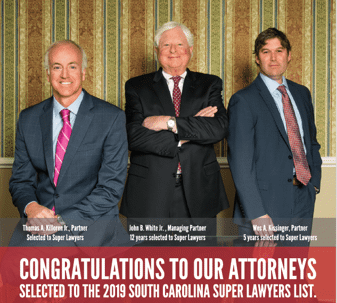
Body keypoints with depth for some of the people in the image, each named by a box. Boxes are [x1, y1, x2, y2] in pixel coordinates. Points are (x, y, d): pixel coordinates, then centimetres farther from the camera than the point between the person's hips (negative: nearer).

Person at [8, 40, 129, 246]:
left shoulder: (112, 118, -2)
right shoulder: (29, 119, 10)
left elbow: (112, 187, -6)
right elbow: (21, 180, 12)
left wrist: (64, 221, -16)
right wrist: (31, 207, -12)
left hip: (91, 221, -4)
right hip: (39, 220, 4)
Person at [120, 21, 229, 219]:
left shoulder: (210, 85, 10)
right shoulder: (137, 87, 7)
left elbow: (220, 128, -7)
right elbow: (133, 136, -9)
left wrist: (170, 122, -13)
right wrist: (192, 126, -10)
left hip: (198, 194, 1)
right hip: (150, 194, -1)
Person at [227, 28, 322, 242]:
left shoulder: (302, 93, 13)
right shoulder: (243, 101, -8)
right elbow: (241, 163, -13)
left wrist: (315, 180, 10)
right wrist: (257, 214, -18)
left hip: (303, 200, 6)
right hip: (266, 202, -6)